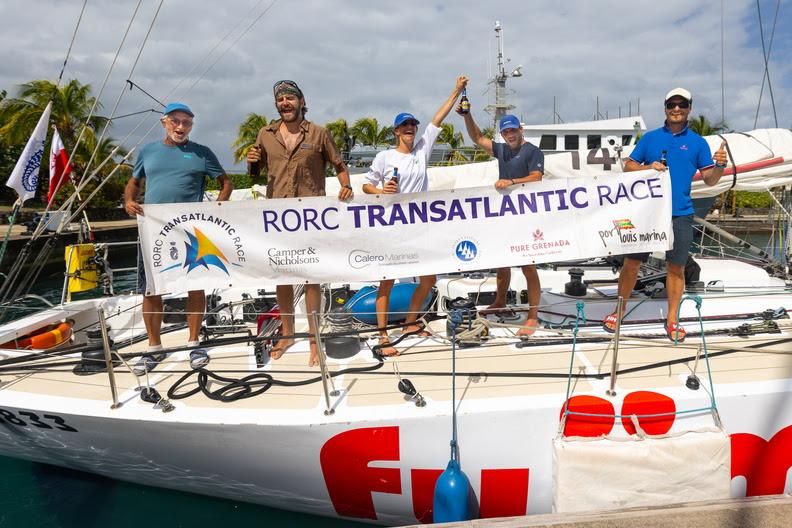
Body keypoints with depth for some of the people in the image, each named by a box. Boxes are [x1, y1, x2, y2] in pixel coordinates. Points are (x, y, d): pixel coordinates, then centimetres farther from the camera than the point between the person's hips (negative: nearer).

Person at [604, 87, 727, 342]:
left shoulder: (697, 142, 8)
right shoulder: (650, 137, 8)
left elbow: (710, 179, 6)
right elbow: (628, 166, 7)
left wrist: (720, 164, -14)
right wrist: (648, 167, -11)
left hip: (680, 214, 0)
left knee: (676, 267, 4)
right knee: (631, 262, 2)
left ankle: (672, 320, 16)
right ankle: (619, 311, 18)